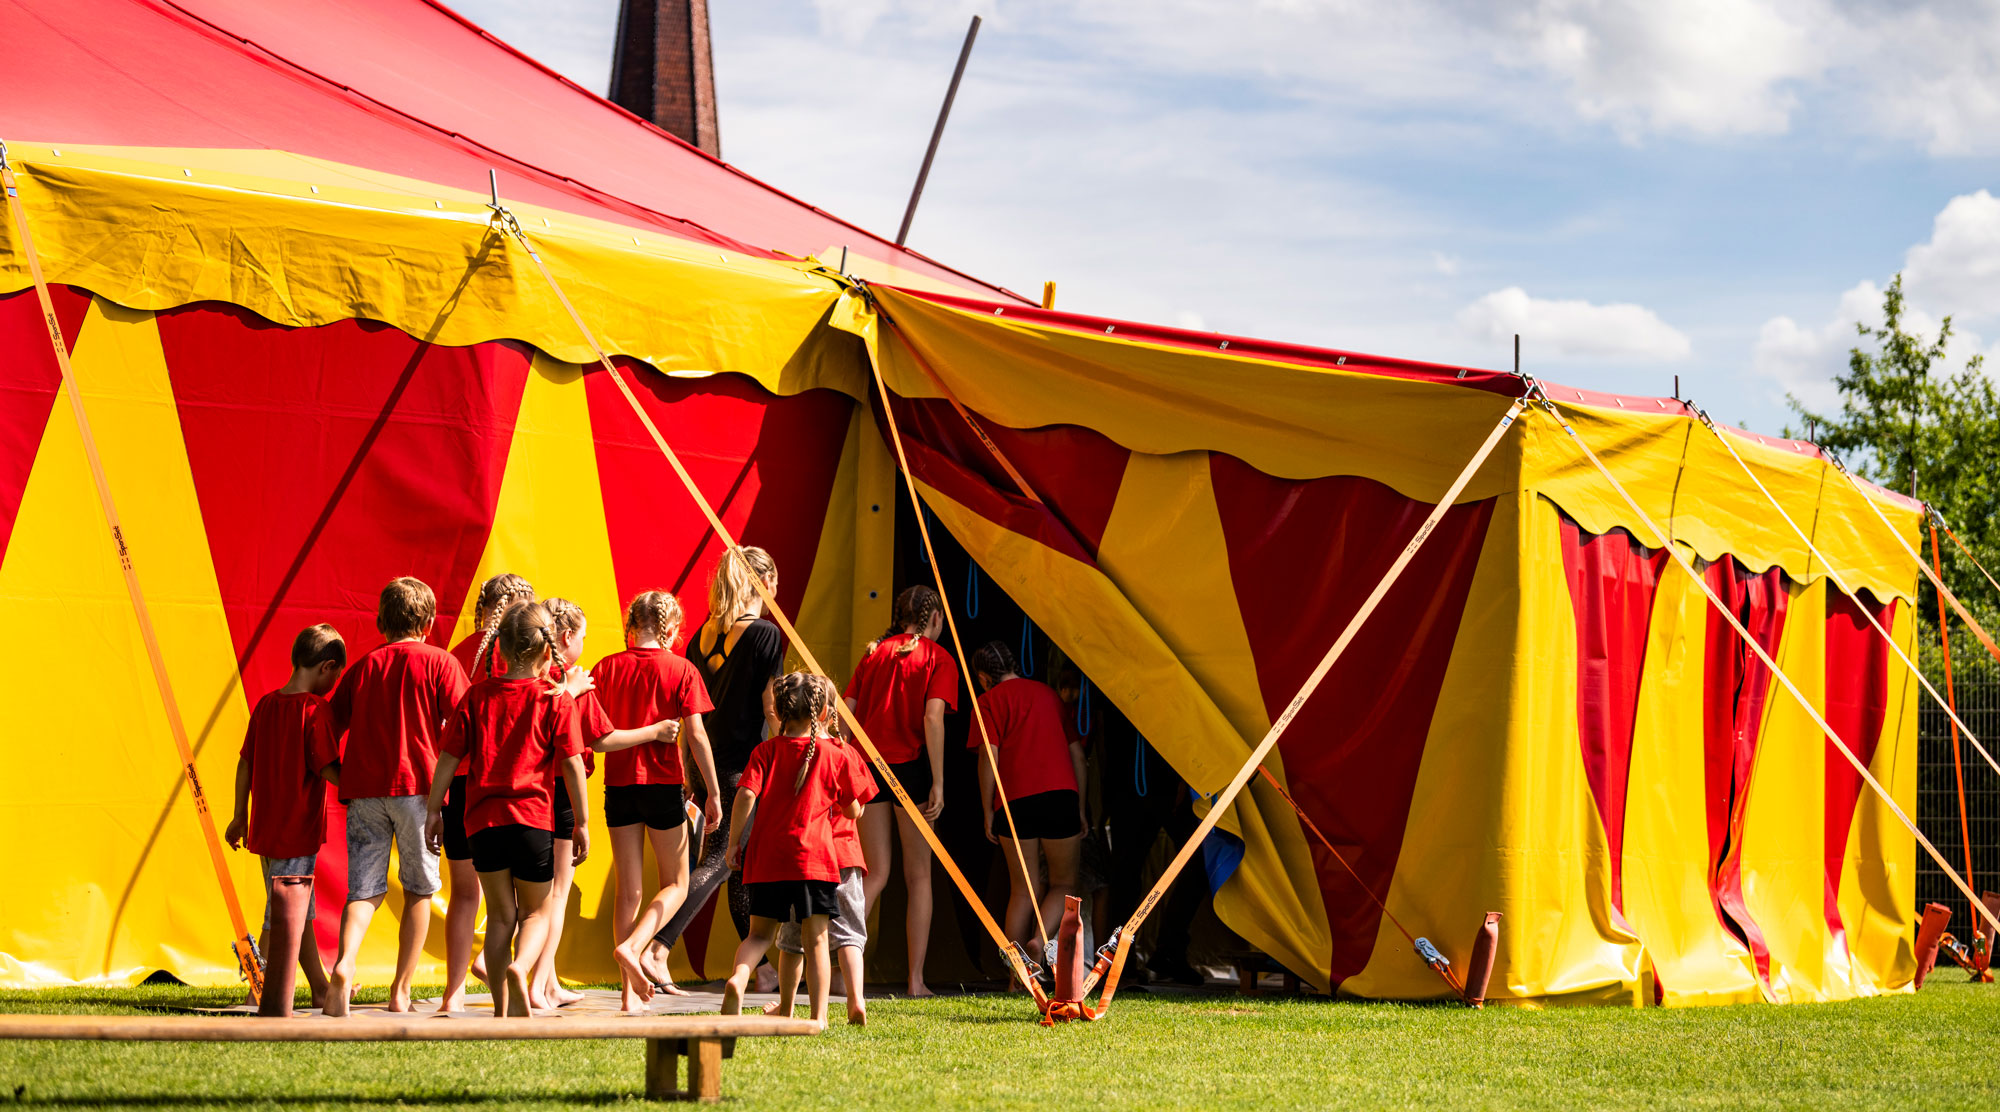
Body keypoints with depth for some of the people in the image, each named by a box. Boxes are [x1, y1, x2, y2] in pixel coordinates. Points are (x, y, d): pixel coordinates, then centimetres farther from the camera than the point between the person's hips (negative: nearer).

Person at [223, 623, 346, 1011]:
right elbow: (323, 767, -18)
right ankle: (258, 994, 0)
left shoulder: (266, 704, 7)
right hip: (297, 830, -7)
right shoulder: (316, 709, -14)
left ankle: (321, 991, 25)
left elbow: (245, 763, 12)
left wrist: (240, 817, 20)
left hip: (266, 829, 7)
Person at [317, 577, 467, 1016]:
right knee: (419, 889, 10)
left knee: (364, 889, 2)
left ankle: (344, 964, -25)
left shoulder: (363, 666, 12)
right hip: (418, 784, -3)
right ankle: (401, 989, 10)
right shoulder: (440, 663, 2)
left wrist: (338, 773, 13)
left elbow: (329, 721, 5)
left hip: (364, 787, 3)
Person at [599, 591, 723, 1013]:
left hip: (618, 784, 3)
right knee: (675, 884, 10)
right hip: (662, 783, -3)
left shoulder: (606, 668, 3)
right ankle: (631, 946, -16)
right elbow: (696, 736, -8)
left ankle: (629, 989, 5)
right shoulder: (680, 670, -5)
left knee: (628, 890, 8)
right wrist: (714, 793, -2)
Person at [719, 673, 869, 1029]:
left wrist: (734, 842, -2)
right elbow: (853, 811, 10)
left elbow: (746, 795, -9)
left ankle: (738, 977, -15)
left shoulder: (766, 752, 5)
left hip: (766, 857, 2)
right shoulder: (834, 756, 3)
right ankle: (819, 1016, 0)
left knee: (760, 933, 13)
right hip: (813, 857, -2)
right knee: (815, 938, 4)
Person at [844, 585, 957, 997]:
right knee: (918, 874, 6)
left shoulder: (874, 652, 14)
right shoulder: (938, 658, 2)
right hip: (909, 763, -4)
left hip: (867, 763, 4)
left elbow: (846, 713, 8)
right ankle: (916, 979, 2)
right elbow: (932, 718, -11)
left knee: (876, 873, 9)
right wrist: (938, 783, -11)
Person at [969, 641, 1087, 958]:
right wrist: (1080, 808, 20)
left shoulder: (990, 701, 5)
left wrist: (988, 811, 2)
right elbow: (1076, 754, 16)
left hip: (1016, 801, -2)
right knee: (1064, 883, 12)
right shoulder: (1049, 694, 18)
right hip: (1060, 796, 2)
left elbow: (989, 758, -5)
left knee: (1022, 890, 7)